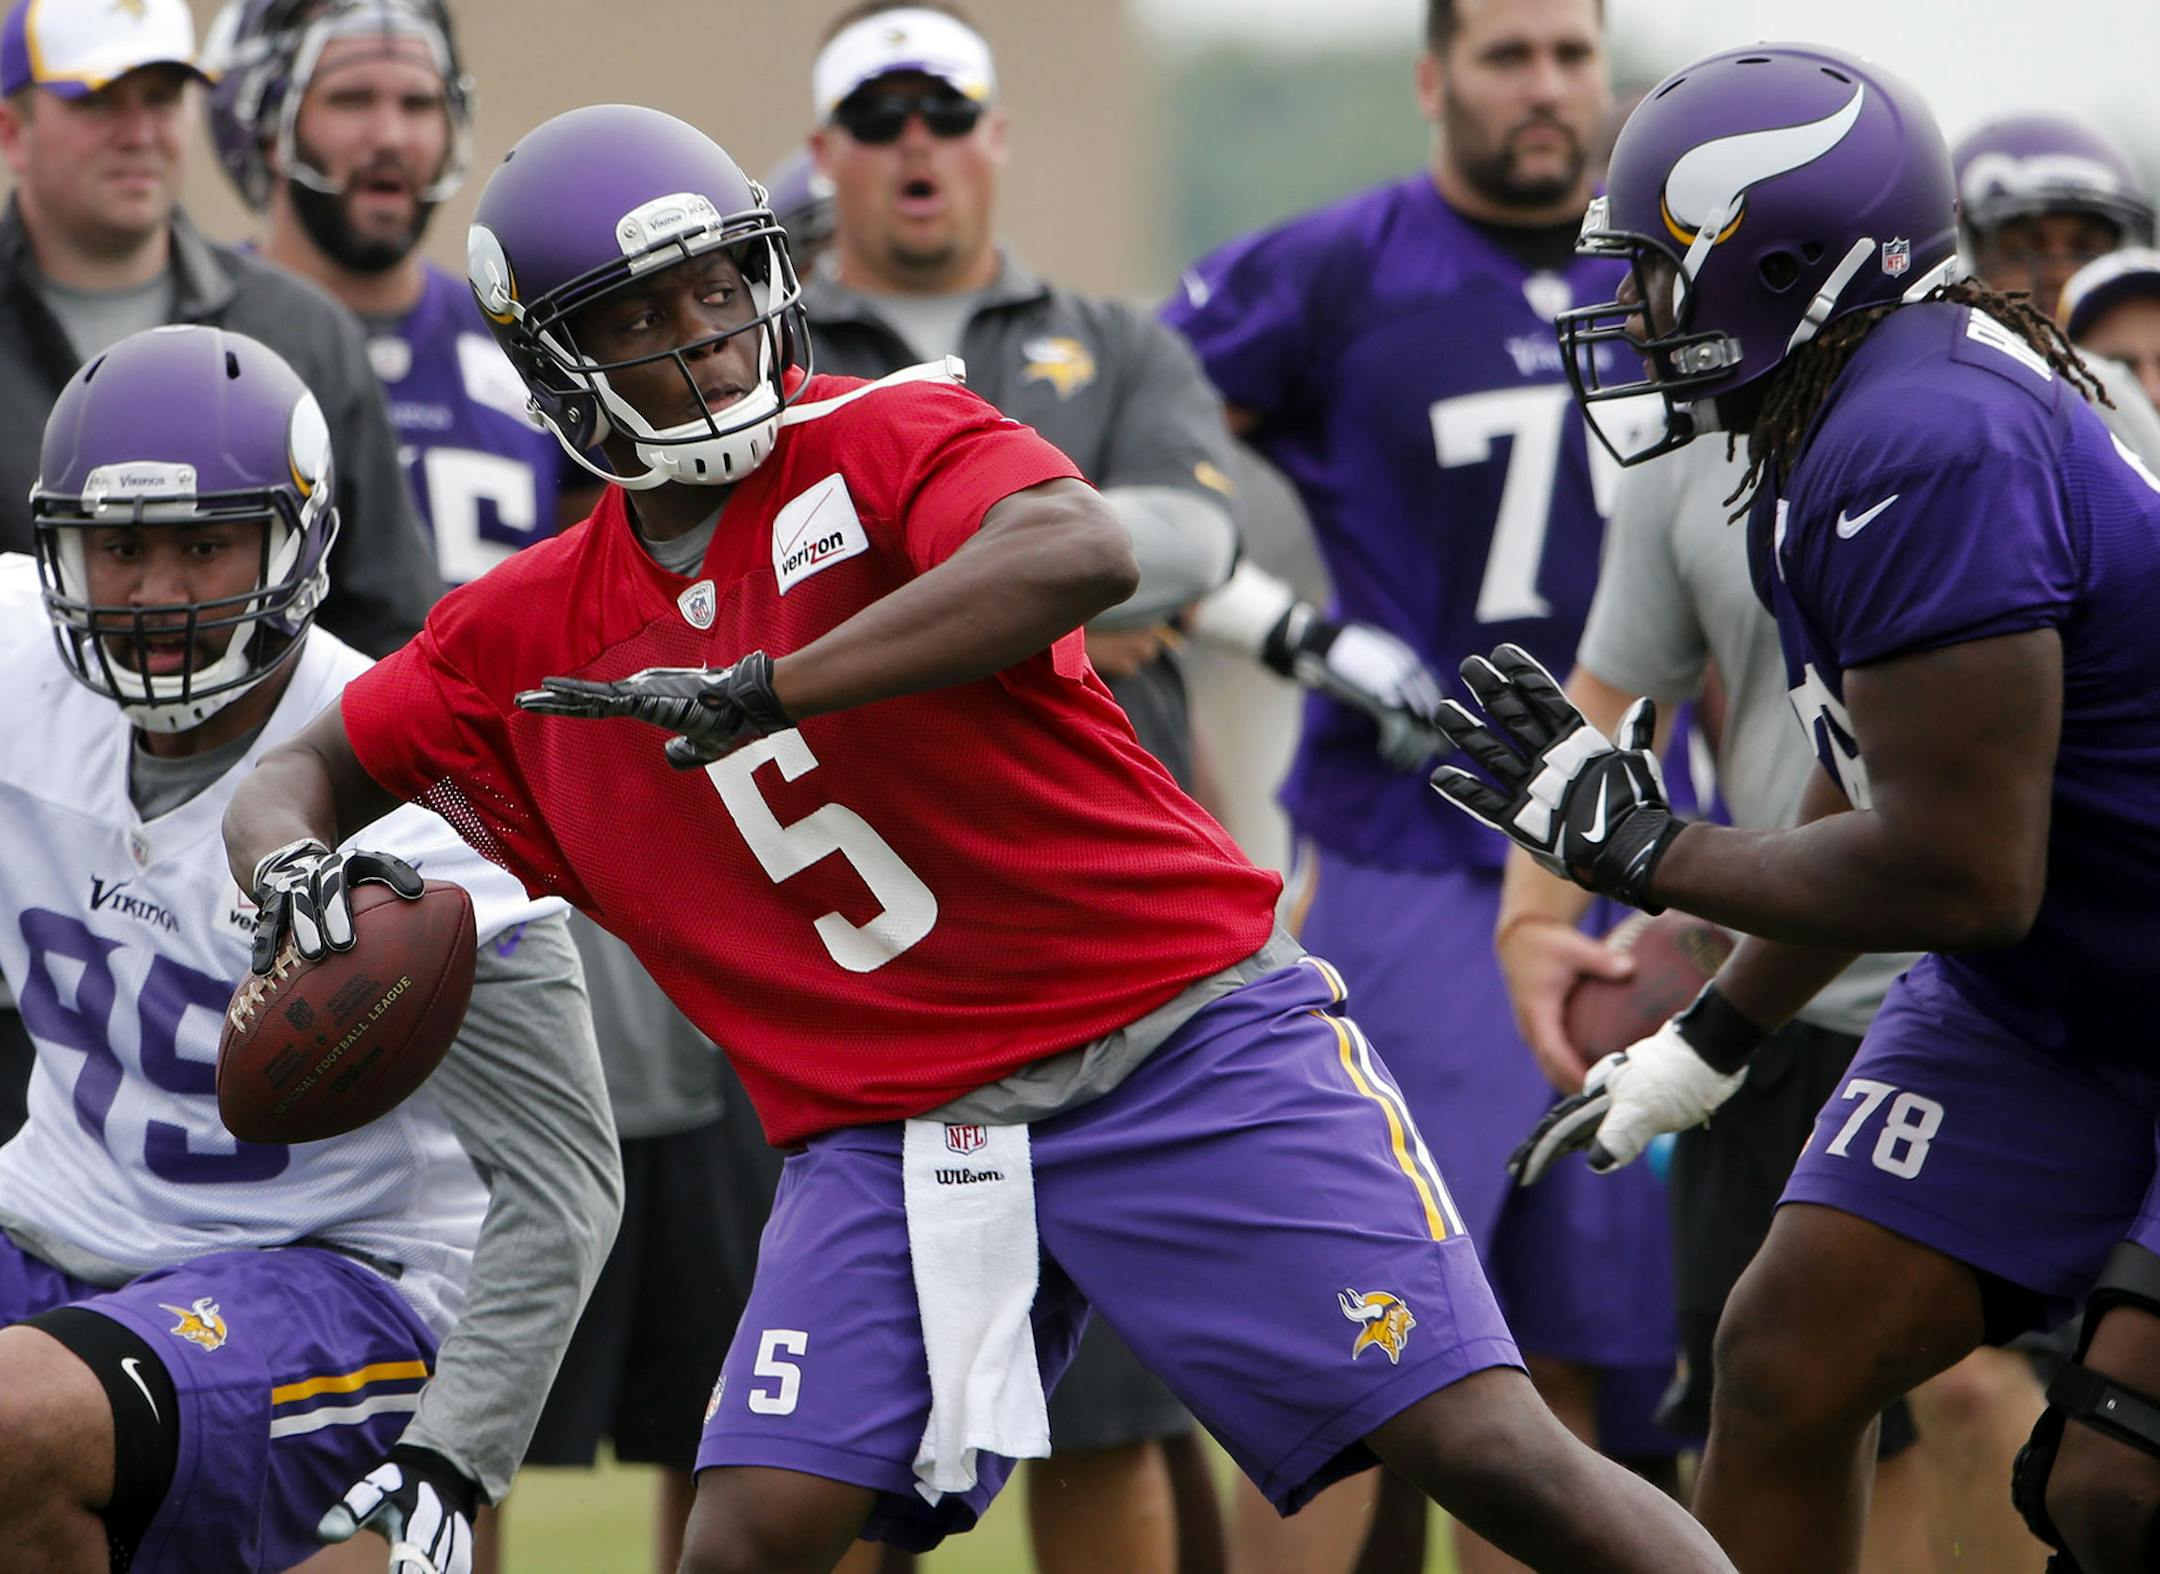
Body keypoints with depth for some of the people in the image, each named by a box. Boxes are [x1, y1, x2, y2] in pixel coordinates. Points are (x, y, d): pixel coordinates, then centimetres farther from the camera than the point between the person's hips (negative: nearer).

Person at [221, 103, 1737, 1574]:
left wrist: (754, 691, -29)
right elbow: (309, 769, 20)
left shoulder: (888, 441, -7)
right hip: (892, 1132, 3)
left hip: (1192, 1037, -3)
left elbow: (1083, 557, -28)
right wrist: (292, 874, -6)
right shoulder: (538, 633, 7)